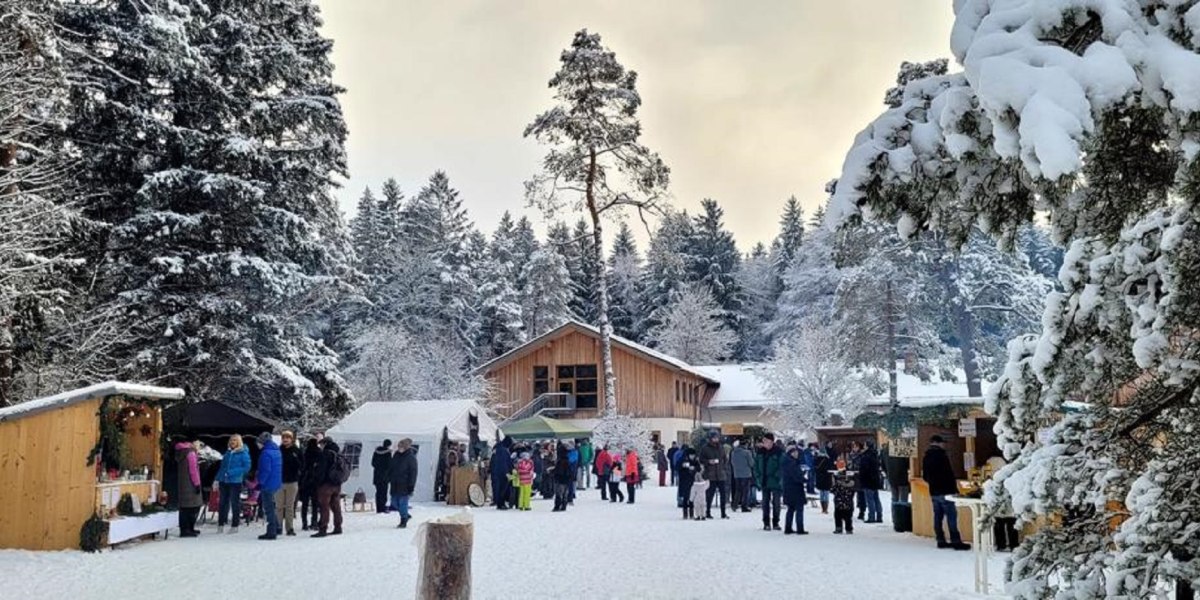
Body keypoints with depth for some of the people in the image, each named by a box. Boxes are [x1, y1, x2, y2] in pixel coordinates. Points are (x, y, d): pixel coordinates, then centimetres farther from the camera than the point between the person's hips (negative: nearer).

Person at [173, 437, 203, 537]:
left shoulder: (179, 451, 12)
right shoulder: (190, 452, -13)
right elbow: (193, 470, -16)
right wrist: (197, 484, -13)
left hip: (181, 484, 9)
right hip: (190, 485, -9)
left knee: (184, 507, 12)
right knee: (193, 506, -4)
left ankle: (185, 529, 17)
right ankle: (188, 529, -4)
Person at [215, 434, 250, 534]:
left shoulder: (243, 454, -5)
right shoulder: (227, 453, 12)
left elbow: (246, 467, -10)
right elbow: (222, 466, 18)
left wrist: (233, 472, -17)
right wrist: (217, 479, 10)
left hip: (235, 482, -5)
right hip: (224, 481, 5)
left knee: (235, 504, 1)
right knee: (223, 503, 9)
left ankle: (235, 526, 9)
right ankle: (220, 525, 17)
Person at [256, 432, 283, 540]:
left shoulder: (266, 453, -18)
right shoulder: (277, 451, 12)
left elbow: (266, 470, -22)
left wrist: (260, 482, -15)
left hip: (268, 484, -9)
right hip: (277, 483, 9)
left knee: (268, 508, -2)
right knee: (271, 507, 21)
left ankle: (271, 532, 1)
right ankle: (277, 528, 25)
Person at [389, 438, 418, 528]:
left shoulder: (411, 457, -11)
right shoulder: (396, 455, 7)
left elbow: (413, 473, -10)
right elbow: (390, 468, 17)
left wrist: (411, 486, -13)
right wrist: (387, 480, 14)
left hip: (404, 485, -7)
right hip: (395, 484, 7)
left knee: (403, 502, -5)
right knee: (394, 503, 11)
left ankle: (403, 521, 7)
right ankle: (406, 515, 31)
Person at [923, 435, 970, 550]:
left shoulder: (926, 457, 10)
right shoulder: (942, 455, -14)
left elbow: (924, 476, 15)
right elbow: (949, 473, -16)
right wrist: (955, 487, -8)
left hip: (933, 492, 8)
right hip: (945, 491, -8)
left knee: (938, 517, 10)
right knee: (951, 516, -5)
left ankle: (941, 540, 12)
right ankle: (956, 541, -6)